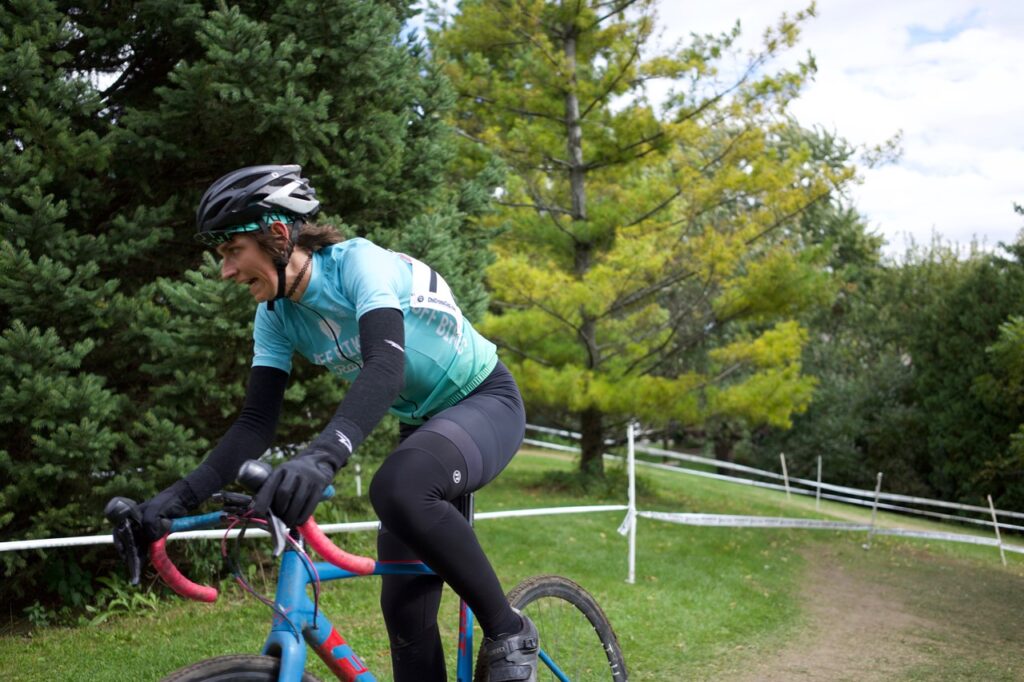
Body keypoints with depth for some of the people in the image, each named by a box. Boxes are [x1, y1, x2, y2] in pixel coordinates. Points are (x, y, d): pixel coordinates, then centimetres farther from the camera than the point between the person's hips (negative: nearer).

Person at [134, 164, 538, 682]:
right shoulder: (276, 316, -5)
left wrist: (322, 456, -57)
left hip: (486, 401, -7)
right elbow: (256, 422, -8)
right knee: (404, 608, -1)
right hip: (422, 423, 7)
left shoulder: (358, 261, -25)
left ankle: (508, 631, -17)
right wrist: (182, 495, -23)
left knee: (399, 489, -37)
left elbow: (387, 365, -41)